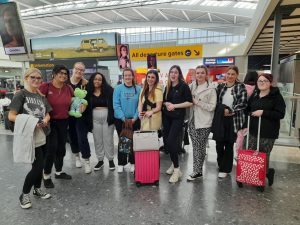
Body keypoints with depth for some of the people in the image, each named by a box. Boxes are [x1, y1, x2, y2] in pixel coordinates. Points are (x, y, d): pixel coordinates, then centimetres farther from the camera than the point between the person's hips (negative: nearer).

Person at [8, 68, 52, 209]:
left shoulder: (41, 96, 10)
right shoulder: (21, 95, -8)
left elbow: (47, 114, 12)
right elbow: (11, 116, -13)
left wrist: (45, 121, -10)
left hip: (41, 136, 6)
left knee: (39, 165, 15)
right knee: (38, 166, -5)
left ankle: (37, 189, 36)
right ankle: (24, 194, 18)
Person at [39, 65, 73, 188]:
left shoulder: (68, 88, 2)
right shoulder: (45, 86, -12)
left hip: (64, 122, 5)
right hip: (50, 122, -5)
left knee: (61, 148, 15)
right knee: (51, 148, -3)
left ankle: (59, 172, 34)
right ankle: (46, 175, 17)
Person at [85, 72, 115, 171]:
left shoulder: (108, 90, -5)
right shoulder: (89, 92, 4)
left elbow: (113, 104, -7)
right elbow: (87, 107, 6)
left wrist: (112, 117, -12)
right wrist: (88, 120, 1)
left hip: (107, 118, -3)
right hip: (95, 119, 3)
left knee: (108, 140, 6)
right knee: (97, 140, 11)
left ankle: (111, 160, 21)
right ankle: (100, 160, 25)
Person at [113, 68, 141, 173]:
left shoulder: (138, 89, -1)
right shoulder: (118, 88, -5)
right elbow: (116, 105, -9)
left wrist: (135, 118, -12)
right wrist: (123, 118, -15)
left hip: (134, 120, 1)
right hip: (120, 120, -1)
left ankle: (132, 162, 24)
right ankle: (121, 163, 22)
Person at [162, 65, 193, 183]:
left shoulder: (183, 86, -7)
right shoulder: (167, 87, 11)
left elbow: (190, 102, -12)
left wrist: (175, 105, -17)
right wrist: (166, 104, -4)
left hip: (178, 117, -6)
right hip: (166, 117, 6)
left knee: (171, 142, -13)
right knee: (166, 141, 9)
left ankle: (177, 169, 1)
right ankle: (174, 163, 30)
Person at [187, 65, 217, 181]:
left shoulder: (211, 89, -8)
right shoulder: (192, 86, 8)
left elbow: (212, 107, -13)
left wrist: (197, 102, -16)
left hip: (204, 123, -5)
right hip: (192, 121, 5)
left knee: (200, 147, 4)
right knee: (195, 147, 11)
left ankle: (197, 171, 17)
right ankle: (197, 170, 24)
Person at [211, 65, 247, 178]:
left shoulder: (241, 87, -1)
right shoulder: (220, 86, 9)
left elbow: (243, 103, -9)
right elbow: (216, 101, 6)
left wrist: (230, 111, -16)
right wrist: (223, 109, -10)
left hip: (233, 120, -3)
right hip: (220, 119, 3)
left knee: (229, 145, 6)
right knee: (219, 144, 9)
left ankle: (225, 169, 21)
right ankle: (221, 165, 34)